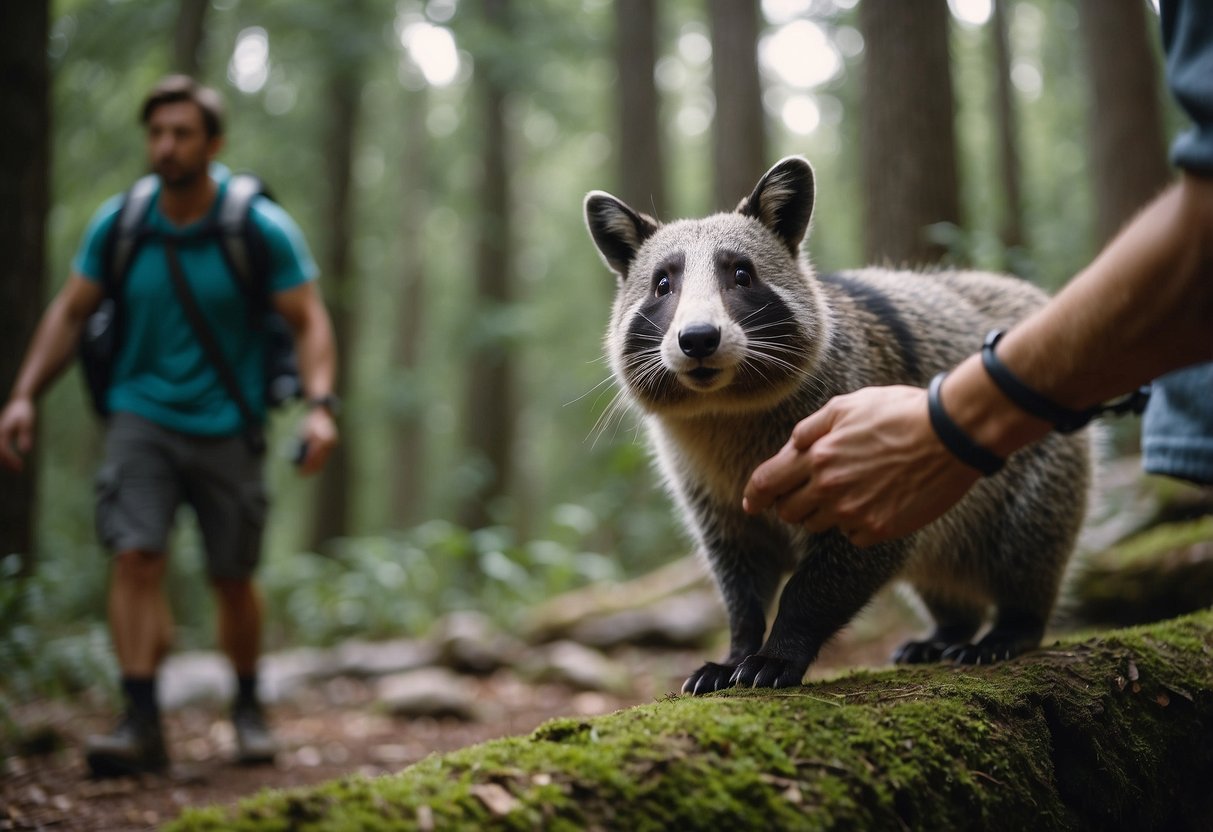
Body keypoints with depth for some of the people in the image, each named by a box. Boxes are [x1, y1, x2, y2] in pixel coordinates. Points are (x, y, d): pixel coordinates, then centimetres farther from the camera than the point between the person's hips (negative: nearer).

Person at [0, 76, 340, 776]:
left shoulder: (263, 227, -10)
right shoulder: (118, 224, -3)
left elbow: (310, 323, -8)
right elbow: (70, 311, 6)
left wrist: (320, 406, -24)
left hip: (226, 425, -1)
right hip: (142, 414, 1)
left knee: (233, 581, 7)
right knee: (136, 557, -16)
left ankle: (249, 706, 31)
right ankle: (143, 724, -13)